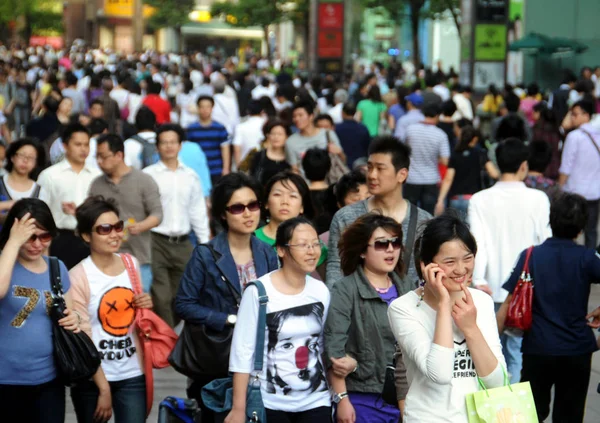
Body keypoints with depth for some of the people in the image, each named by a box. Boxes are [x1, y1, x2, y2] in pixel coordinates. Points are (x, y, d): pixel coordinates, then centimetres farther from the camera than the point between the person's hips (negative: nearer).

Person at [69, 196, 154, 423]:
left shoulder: (132, 264, 5)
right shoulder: (78, 277, -11)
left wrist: (146, 306, -1)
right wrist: (103, 388, -13)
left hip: (133, 376, 4)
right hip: (92, 380, -4)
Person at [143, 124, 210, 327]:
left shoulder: (191, 176, 11)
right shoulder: (148, 175, -3)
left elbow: (198, 212, 15)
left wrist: (205, 243, 12)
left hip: (183, 243, 4)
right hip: (156, 242, -4)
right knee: (161, 297, -10)